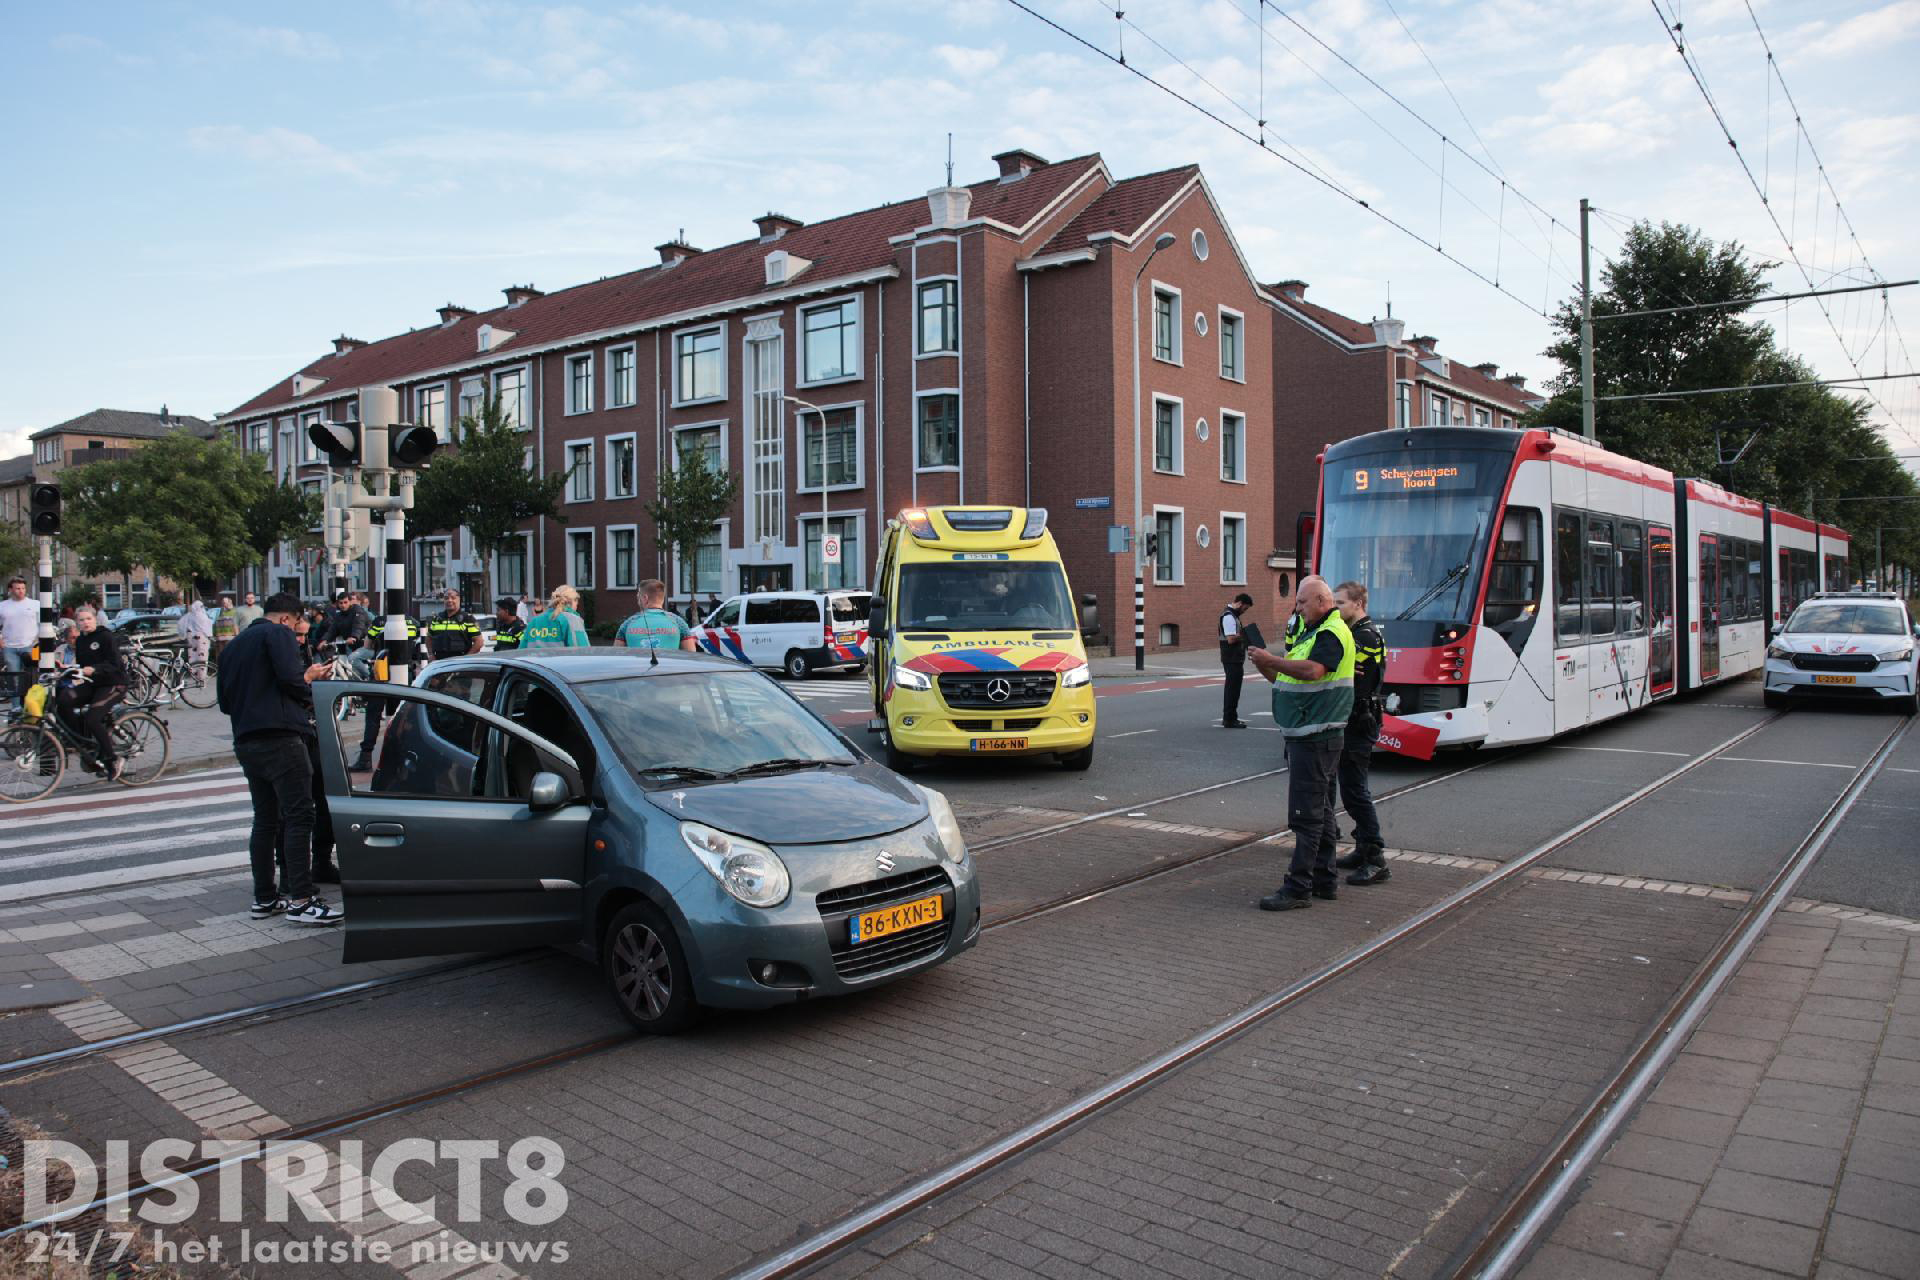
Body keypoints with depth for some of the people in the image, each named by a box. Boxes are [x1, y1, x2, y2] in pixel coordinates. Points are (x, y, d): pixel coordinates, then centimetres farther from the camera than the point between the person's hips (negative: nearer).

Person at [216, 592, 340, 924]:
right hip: (280, 739, -9)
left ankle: (264, 898, 18)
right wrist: (308, 680, 3)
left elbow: (225, 703, 24)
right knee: (298, 817, -9)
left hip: (246, 743, 9)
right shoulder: (278, 634, -2)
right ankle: (301, 900, -14)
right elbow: (290, 678, -17)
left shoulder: (234, 645, 23)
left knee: (265, 820, 14)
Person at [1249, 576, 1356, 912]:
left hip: (1316, 737, -11)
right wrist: (1266, 669, 1)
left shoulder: (1333, 633, -12)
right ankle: (1324, 881, 24)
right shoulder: (1313, 632, 20)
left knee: (1307, 814, -9)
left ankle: (1298, 888, -8)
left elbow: (1313, 670, -30)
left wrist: (1272, 660, -22)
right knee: (1320, 811, 16)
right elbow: (1290, 679, 18)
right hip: (1308, 734, 11)